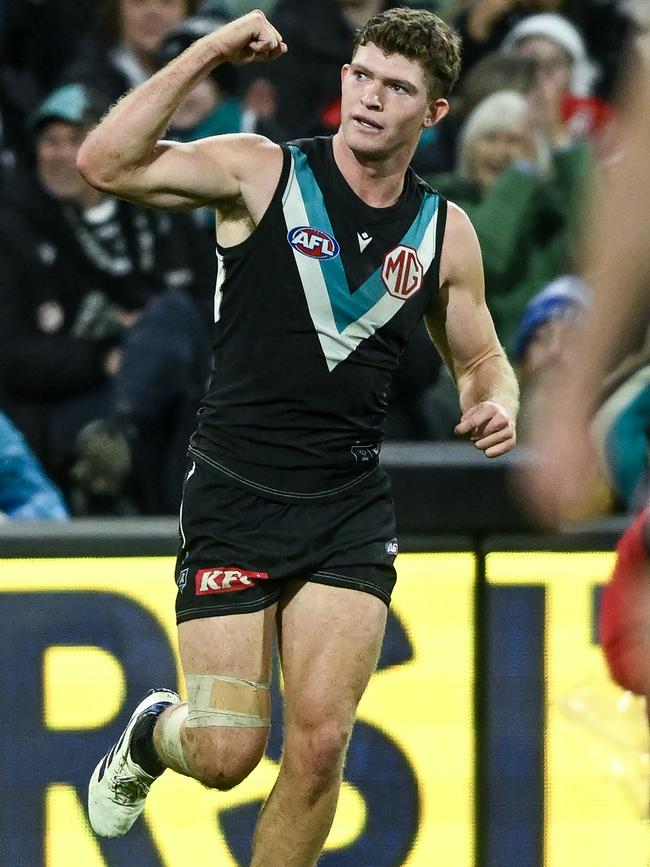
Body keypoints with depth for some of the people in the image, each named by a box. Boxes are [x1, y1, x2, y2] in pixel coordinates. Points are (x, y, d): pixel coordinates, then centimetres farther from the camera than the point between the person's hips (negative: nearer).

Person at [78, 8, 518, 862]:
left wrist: (496, 405, -2)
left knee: (321, 742, -9)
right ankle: (153, 733, 33)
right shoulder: (262, 173, -5)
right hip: (235, 496, -3)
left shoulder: (445, 231, 7)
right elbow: (105, 163, -19)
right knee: (225, 754, -5)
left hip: (351, 509, 3)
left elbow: (481, 358, 21)